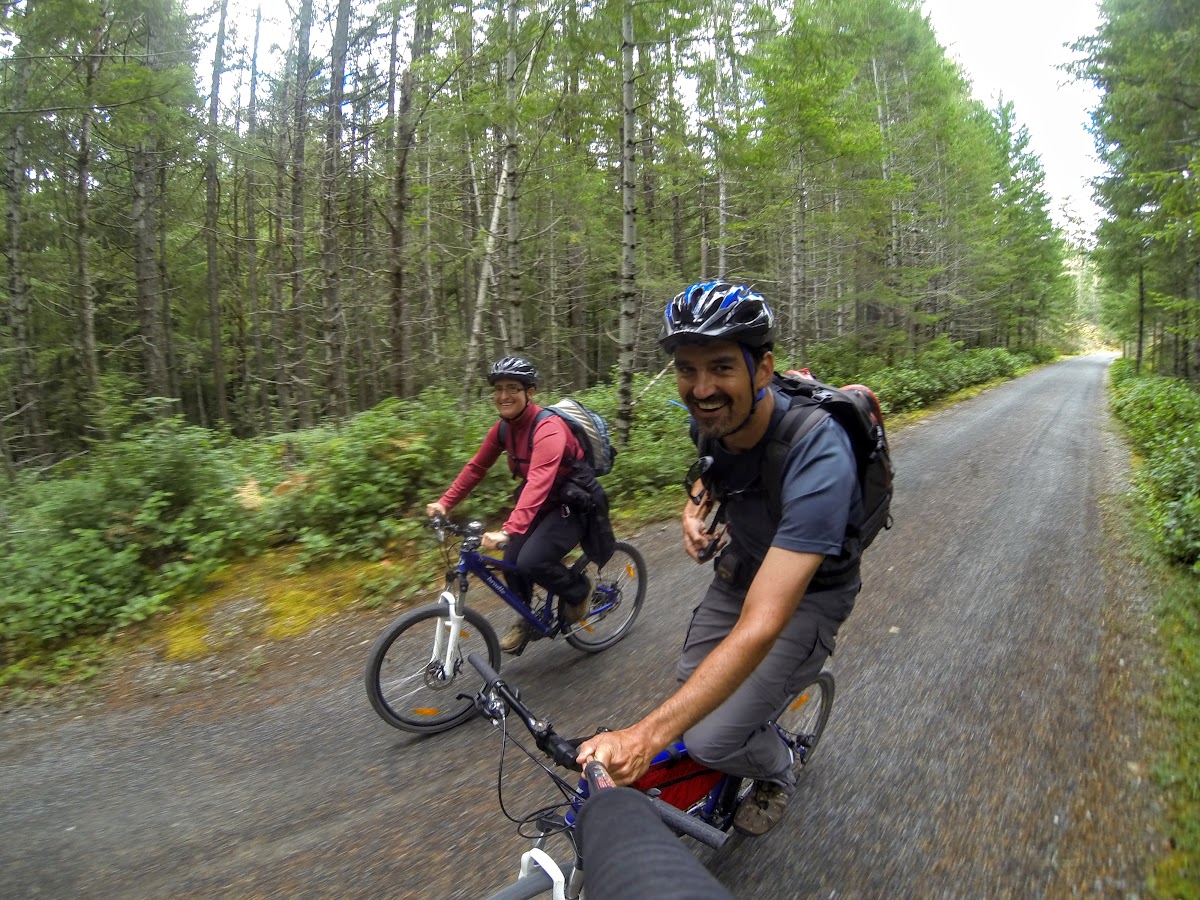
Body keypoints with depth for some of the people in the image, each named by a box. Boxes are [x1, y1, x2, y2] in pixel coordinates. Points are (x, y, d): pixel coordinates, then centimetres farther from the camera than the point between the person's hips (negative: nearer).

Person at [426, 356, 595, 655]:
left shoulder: (548, 428, -29)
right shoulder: (503, 428, -3)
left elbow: (538, 483, -41)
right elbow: (476, 467, 5)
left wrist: (508, 531, -51)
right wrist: (444, 503, -5)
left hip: (572, 505, -7)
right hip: (541, 504, 7)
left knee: (530, 562, -24)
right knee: (511, 563, -4)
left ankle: (578, 589, 7)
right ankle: (528, 622, 23)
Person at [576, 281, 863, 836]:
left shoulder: (817, 458, -40)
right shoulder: (711, 416, -18)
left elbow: (760, 627, -46)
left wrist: (646, 736, -52)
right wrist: (697, 504, -11)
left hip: (809, 590, -6)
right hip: (743, 564, 6)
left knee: (711, 740, -10)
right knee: (693, 684, 10)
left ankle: (776, 774, 25)